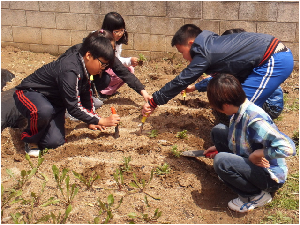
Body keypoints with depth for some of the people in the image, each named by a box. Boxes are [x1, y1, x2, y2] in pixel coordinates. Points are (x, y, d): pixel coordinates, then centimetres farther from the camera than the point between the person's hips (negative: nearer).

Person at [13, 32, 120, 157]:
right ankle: (30, 139, -12)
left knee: (55, 142, -15)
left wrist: (91, 121, 10)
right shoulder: (70, 71, -33)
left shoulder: (84, 67, -5)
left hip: (54, 101, 7)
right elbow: (73, 107, -31)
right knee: (44, 111, -43)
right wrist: (101, 121, -24)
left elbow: (86, 96, 10)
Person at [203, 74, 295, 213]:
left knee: (220, 161, -31)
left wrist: (258, 153, -29)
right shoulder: (238, 112, -3)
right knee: (218, 130, 2)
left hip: (271, 177, -9)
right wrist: (218, 146, 17)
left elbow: (287, 148, -39)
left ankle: (257, 196, -9)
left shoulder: (255, 119, -32)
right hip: (248, 160, 9)